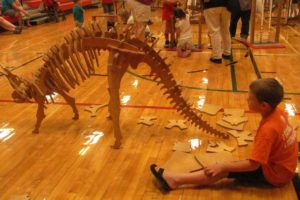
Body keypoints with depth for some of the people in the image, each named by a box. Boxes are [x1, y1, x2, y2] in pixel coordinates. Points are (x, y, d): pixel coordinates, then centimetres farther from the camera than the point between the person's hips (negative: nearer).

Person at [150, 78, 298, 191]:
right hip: (280, 164, 10)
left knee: (224, 170, -14)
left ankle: (176, 180, -13)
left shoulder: (268, 129, -33)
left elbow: (253, 165, -30)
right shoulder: (278, 112, -8)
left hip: (273, 173, -10)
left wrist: (223, 166, -25)